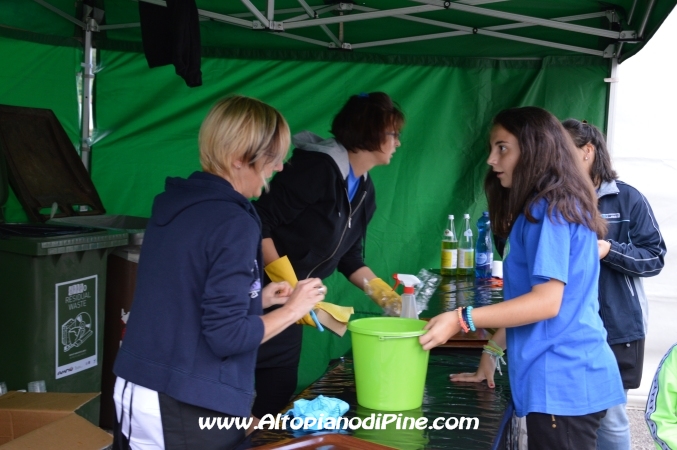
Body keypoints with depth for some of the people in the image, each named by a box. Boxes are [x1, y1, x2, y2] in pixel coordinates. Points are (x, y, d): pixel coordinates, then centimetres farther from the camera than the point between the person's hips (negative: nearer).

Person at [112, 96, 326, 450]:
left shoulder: (173, 204, 6)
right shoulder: (233, 223, -19)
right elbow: (226, 336, -20)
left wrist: (256, 298, 14)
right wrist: (293, 308, -6)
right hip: (188, 410, -8)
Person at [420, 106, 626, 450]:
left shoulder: (549, 209, -13)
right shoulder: (553, 208, 16)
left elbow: (547, 301, -21)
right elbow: (526, 297, 18)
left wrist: (461, 319, -23)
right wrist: (492, 351, 15)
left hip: (563, 383, -9)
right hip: (562, 379, 9)